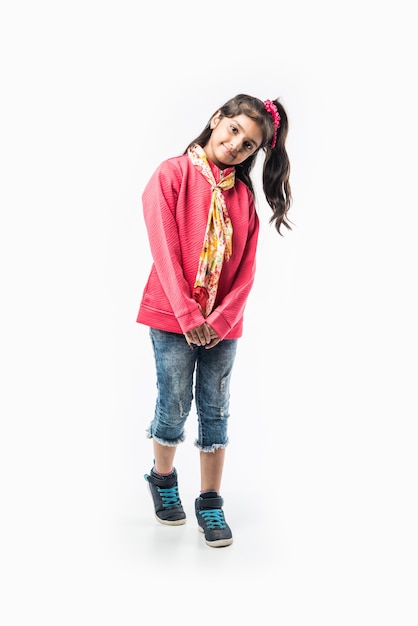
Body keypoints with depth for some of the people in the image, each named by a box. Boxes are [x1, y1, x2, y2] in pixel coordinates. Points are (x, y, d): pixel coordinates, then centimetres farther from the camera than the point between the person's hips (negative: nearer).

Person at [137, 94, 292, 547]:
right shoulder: (172, 175, -5)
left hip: (223, 321, 3)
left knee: (215, 411, 8)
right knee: (175, 406, 6)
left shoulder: (244, 194, 5)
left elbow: (247, 267, 1)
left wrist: (221, 319, -11)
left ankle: (210, 503, 20)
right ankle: (162, 478, 33)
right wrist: (187, 315, -15)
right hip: (173, 315, -3)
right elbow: (165, 250, -11)